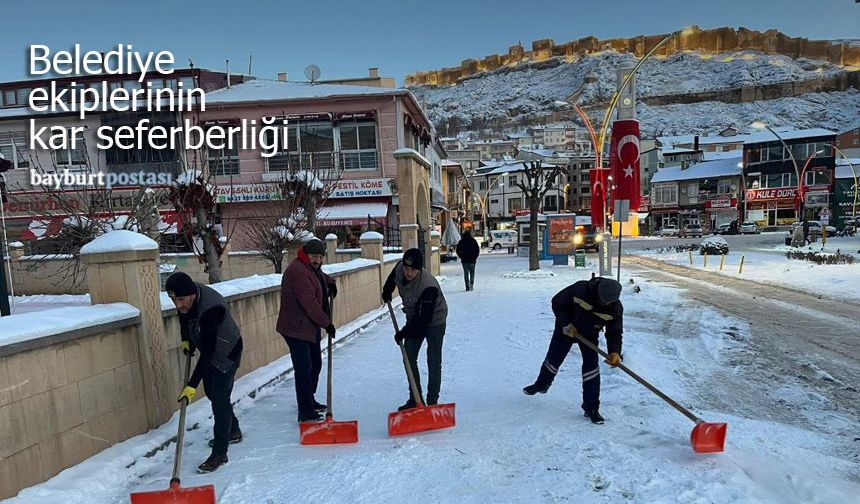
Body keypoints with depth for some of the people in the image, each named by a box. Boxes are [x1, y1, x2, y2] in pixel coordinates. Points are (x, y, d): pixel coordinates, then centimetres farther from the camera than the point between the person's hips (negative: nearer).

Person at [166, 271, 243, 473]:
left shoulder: (210, 309, -40)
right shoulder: (185, 297, -16)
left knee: (219, 400, -11)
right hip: (210, 350, 9)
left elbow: (207, 353, -37)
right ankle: (233, 431, 39)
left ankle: (219, 453, -2)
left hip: (227, 353, -9)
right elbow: (183, 315, 12)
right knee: (211, 392, 20)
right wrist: (186, 339, 6)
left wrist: (192, 385, -36)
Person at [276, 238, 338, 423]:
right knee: (304, 369, -9)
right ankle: (306, 413, -2)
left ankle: (310, 401, 36)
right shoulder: (298, 271, -22)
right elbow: (309, 302, -25)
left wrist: (330, 282, 16)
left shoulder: (312, 268, 10)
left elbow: (320, 275, 37)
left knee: (315, 364, 19)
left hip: (311, 326, 11)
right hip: (296, 328, -11)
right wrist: (327, 323, -19)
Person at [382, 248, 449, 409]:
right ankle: (414, 399, 19)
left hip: (434, 322, -7)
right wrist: (387, 292, 21)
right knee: (409, 359, 8)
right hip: (414, 319, 7)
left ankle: (432, 401, 10)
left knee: (433, 363, -3)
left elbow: (424, 318, -32)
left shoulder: (428, 286, -36)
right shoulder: (399, 269, -17)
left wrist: (404, 332, -25)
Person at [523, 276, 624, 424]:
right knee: (553, 359, 10)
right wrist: (565, 324, -25)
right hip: (567, 328, -1)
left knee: (591, 367, -9)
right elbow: (557, 302, -19)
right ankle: (541, 385, 41)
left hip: (590, 335, 1)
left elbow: (615, 332, -15)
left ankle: (591, 408, 5)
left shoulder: (616, 308, -26)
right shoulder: (579, 289, -34)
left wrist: (615, 352, -31)